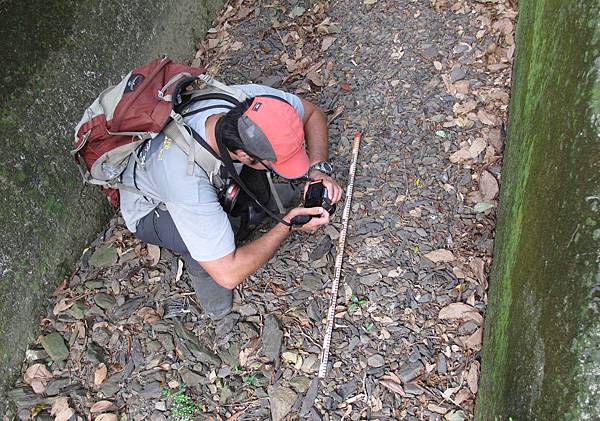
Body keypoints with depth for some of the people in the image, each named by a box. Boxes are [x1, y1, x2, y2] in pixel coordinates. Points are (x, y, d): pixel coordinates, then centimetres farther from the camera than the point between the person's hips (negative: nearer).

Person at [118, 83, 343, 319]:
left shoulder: (249, 98, -32)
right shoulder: (188, 178, -45)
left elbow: (312, 113, -10)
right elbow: (229, 275, -39)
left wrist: (319, 168, -26)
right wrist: (288, 227, -31)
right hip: (151, 209, -5)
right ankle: (200, 267, -1)